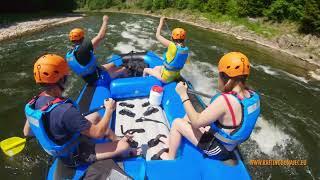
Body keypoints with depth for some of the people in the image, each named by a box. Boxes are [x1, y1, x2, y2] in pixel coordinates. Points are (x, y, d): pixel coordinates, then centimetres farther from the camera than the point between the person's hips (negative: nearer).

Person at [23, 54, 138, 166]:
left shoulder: (34, 103, -13)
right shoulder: (65, 110, -39)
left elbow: (27, 132, 4)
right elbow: (97, 133, -31)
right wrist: (109, 109, -18)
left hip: (58, 149, 8)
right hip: (75, 157, -8)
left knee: (95, 116, 16)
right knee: (124, 146, -9)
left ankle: (116, 140, 30)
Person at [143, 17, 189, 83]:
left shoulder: (172, 45, -26)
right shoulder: (186, 49, -7)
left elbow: (157, 35, -14)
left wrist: (161, 22, -2)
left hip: (166, 77, -7)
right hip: (176, 75, 8)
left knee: (146, 70, 15)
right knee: (156, 68, 31)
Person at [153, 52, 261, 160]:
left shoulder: (225, 100, -35)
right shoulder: (254, 96, -9)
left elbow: (196, 122, -28)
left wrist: (183, 95, -21)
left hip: (217, 150, -8)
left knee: (176, 123, 2)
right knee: (189, 115, 17)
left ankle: (170, 158, 21)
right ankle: (173, 141, 35)